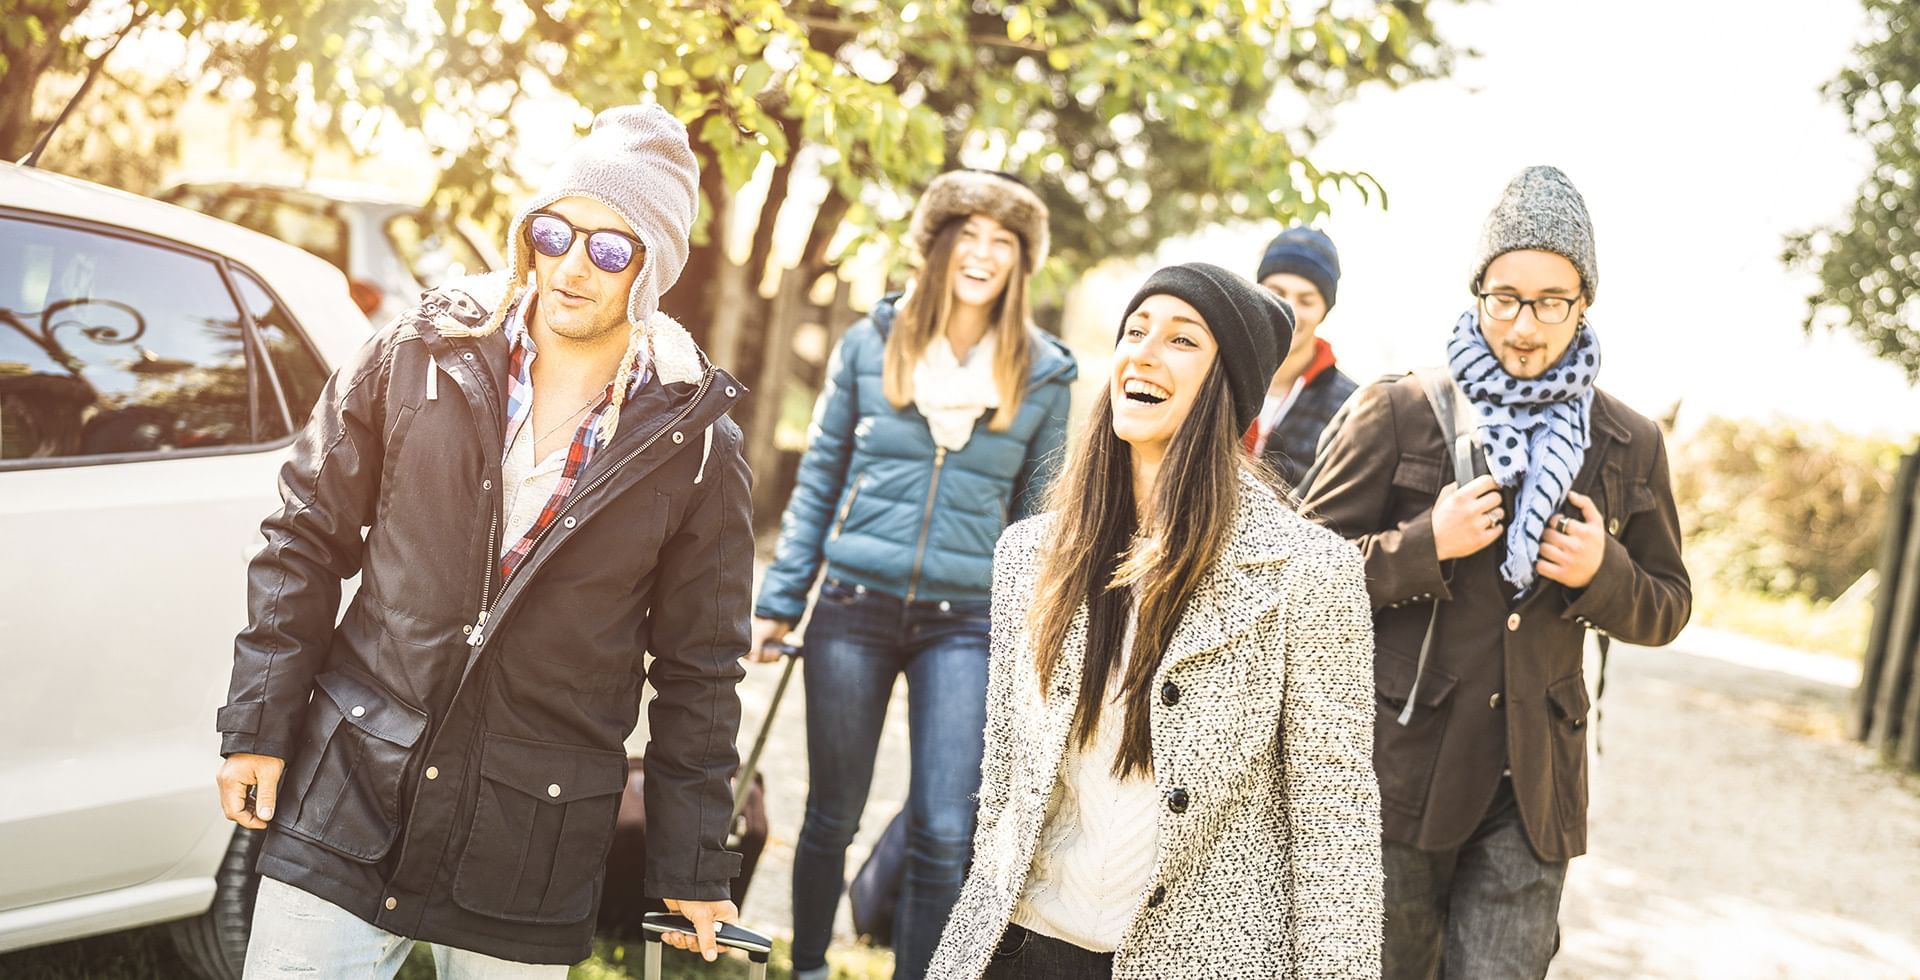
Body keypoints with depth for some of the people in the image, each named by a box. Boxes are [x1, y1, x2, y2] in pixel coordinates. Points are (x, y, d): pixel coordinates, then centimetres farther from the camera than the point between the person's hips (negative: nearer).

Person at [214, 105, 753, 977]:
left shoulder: (695, 447, -4)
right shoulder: (419, 356, -2)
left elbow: (698, 668, 2)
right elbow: (306, 538, 5)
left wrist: (691, 865, 4)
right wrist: (259, 723, 1)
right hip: (347, 798, 1)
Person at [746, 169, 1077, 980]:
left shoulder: (1044, 375, 2)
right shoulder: (870, 344, 1)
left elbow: (1040, 515, 8)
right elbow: (818, 479, 7)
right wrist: (779, 601, 4)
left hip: (966, 622, 0)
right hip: (854, 608, 0)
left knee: (944, 835, -4)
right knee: (832, 817, 11)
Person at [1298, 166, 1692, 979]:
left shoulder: (1630, 445, 7)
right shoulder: (1399, 414, -3)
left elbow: (1666, 609, 15)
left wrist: (1604, 573, -7)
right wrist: (1427, 545, -17)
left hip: (1531, 789, 2)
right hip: (1399, 769, -2)